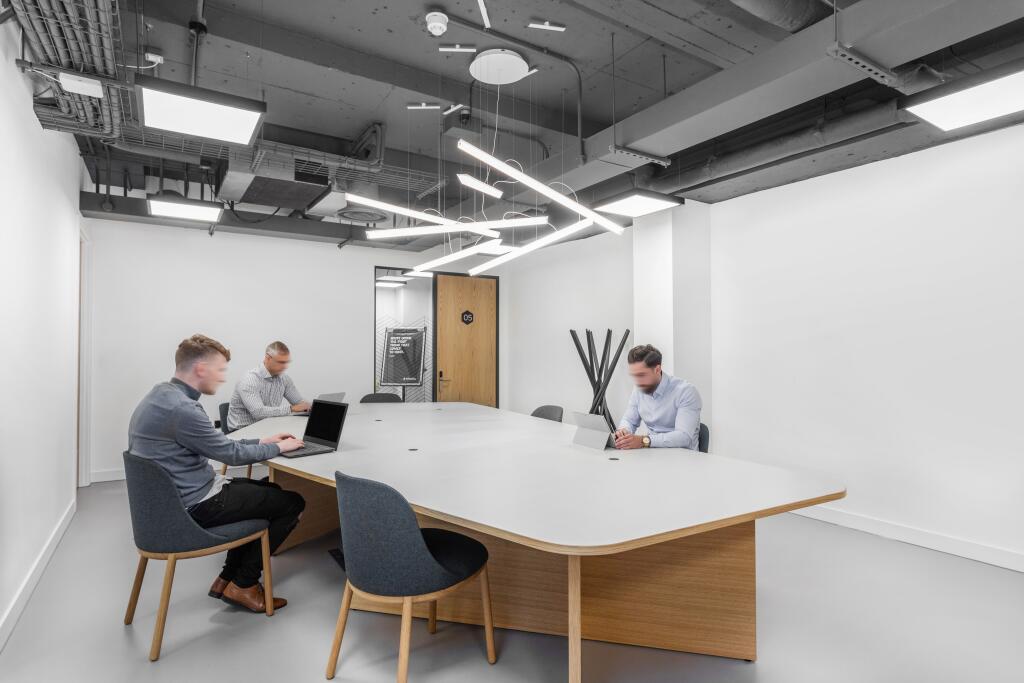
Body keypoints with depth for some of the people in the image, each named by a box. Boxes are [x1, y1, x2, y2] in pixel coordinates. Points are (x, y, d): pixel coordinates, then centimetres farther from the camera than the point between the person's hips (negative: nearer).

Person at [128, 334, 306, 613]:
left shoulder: (163, 394, 6)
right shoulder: (181, 408, -26)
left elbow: (216, 444, 13)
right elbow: (231, 454, -16)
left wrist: (261, 441, 10)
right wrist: (278, 447, -2)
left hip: (174, 495, 10)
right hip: (194, 504, -10)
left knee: (269, 490, 24)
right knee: (292, 503, -2)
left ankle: (228, 577, 24)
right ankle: (243, 584, 12)